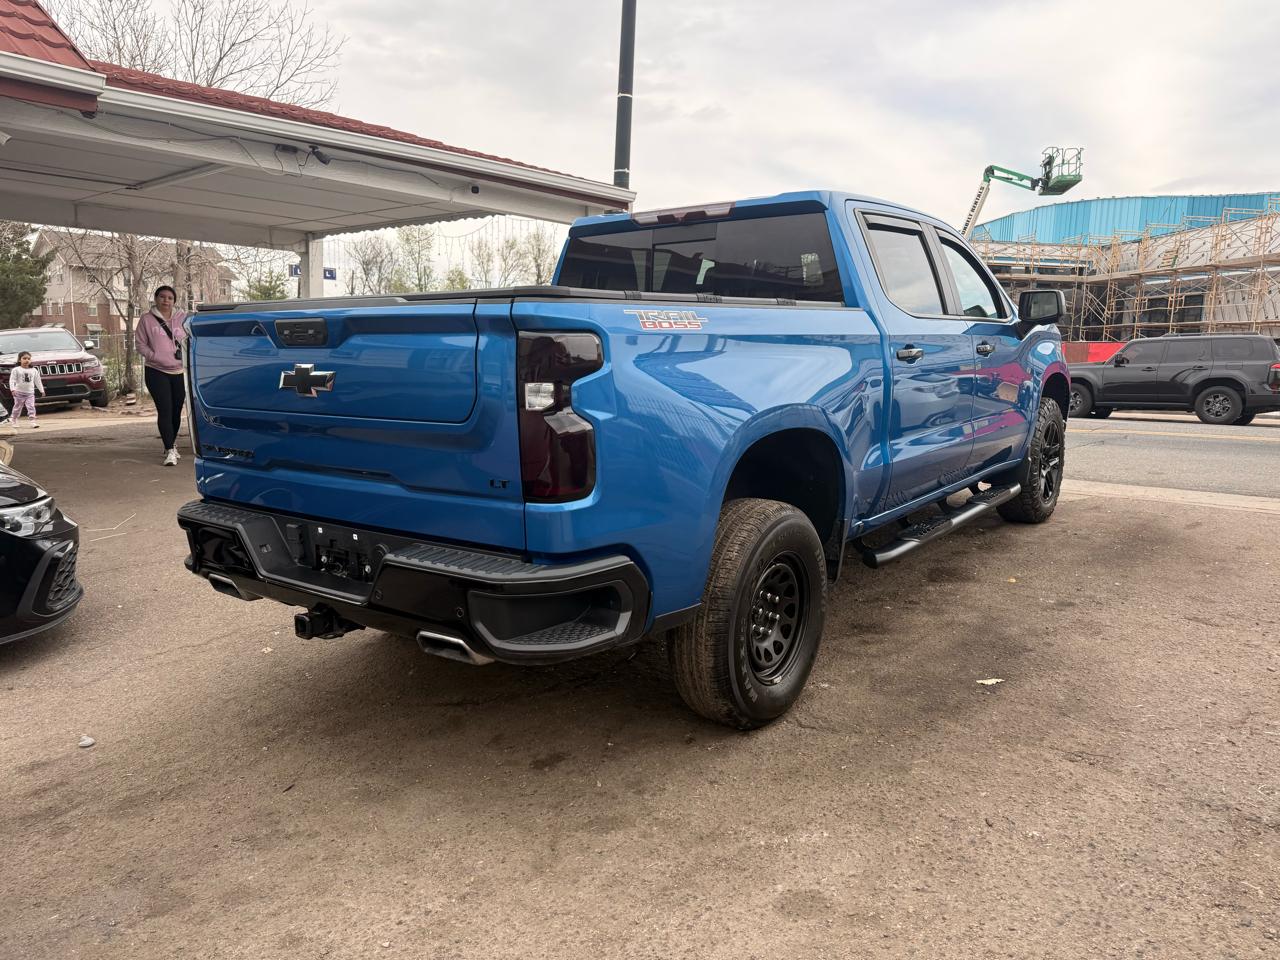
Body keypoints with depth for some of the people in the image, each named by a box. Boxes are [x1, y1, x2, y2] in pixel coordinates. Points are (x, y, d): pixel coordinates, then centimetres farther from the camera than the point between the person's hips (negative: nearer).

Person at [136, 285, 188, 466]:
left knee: (176, 411, 10)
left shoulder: (182, 318, 7)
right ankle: (170, 451, -13)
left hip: (179, 371, 3)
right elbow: (141, 344, 2)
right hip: (156, 371, -3)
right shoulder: (147, 319, 1)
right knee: (164, 410, -11)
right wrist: (154, 357, -13)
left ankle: (172, 444, 29)